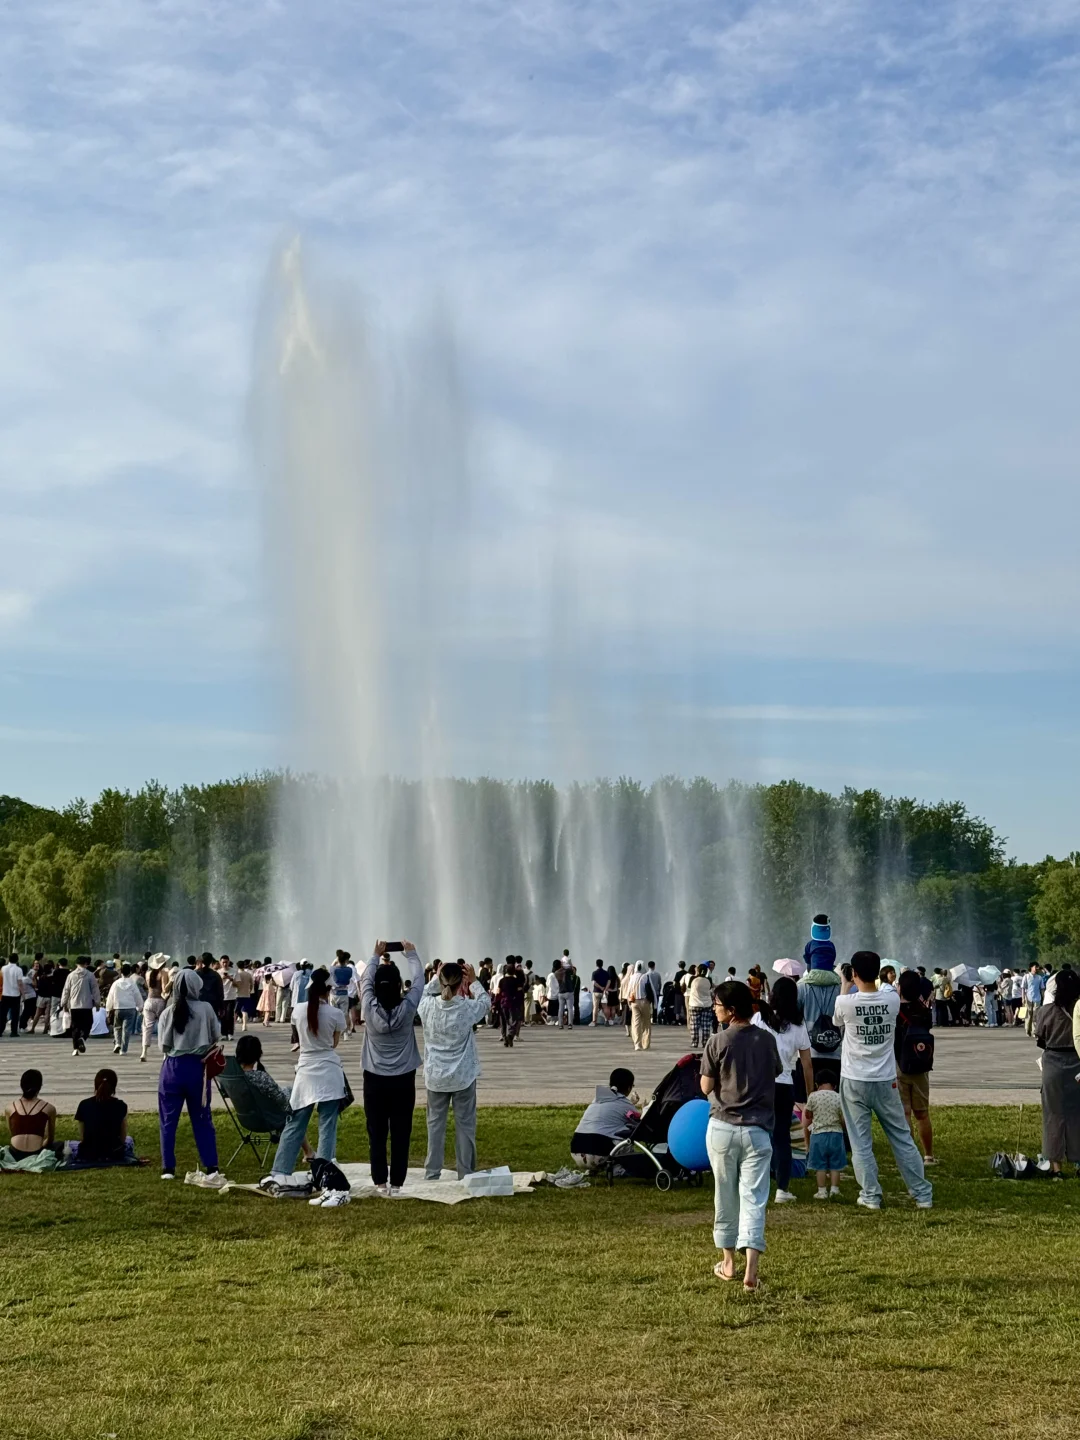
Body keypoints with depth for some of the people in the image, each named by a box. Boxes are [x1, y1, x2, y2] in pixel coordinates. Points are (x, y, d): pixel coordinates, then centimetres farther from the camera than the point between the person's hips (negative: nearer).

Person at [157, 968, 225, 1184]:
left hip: (173, 1067, 0)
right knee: (202, 1120, 6)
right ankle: (211, 1168, 2)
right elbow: (216, 1037, 3)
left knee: (169, 1120, 10)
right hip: (198, 1067, 0)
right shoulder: (206, 1009, -6)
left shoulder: (168, 1012, -6)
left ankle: (168, 1168, 12)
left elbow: (164, 1045, -3)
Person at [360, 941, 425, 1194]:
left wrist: (376, 956, 18)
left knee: (377, 1133, 7)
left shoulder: (370, 1008, -11)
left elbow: (365, 980, 5)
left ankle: (380, 1182, 8)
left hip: (375, 1079, 1)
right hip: (403, 1079, -1)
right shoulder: (407, 1008, -12)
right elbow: (418, 980, 2)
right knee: (400, 1134, 4)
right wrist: (411, 954, 16)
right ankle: (396, 1183, 6)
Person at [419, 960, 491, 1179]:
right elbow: (486, 1001, 6)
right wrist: (474, 981, 13)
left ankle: (432, 1172, 16)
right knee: (465, 1124, 9)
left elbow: (425, 994, 13)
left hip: (435, 1076, 2)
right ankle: (465, 1173, 14)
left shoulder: (428, 1006, -12)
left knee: (435, 1123, 12)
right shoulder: (467, 1008, -16)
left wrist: (437, 977, 15)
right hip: (463, 1076, -2)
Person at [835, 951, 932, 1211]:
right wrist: (867, 985, 23)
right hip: (885, 1081, 2)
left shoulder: (845, 1003, -13)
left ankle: (870, 1196, 7)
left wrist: (846, 989, 22)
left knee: (861, 1142, 6)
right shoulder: (892, 1000, -8)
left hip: (854, 1081, -2)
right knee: (902, 1138, 11)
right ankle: (922, 1194, 16)